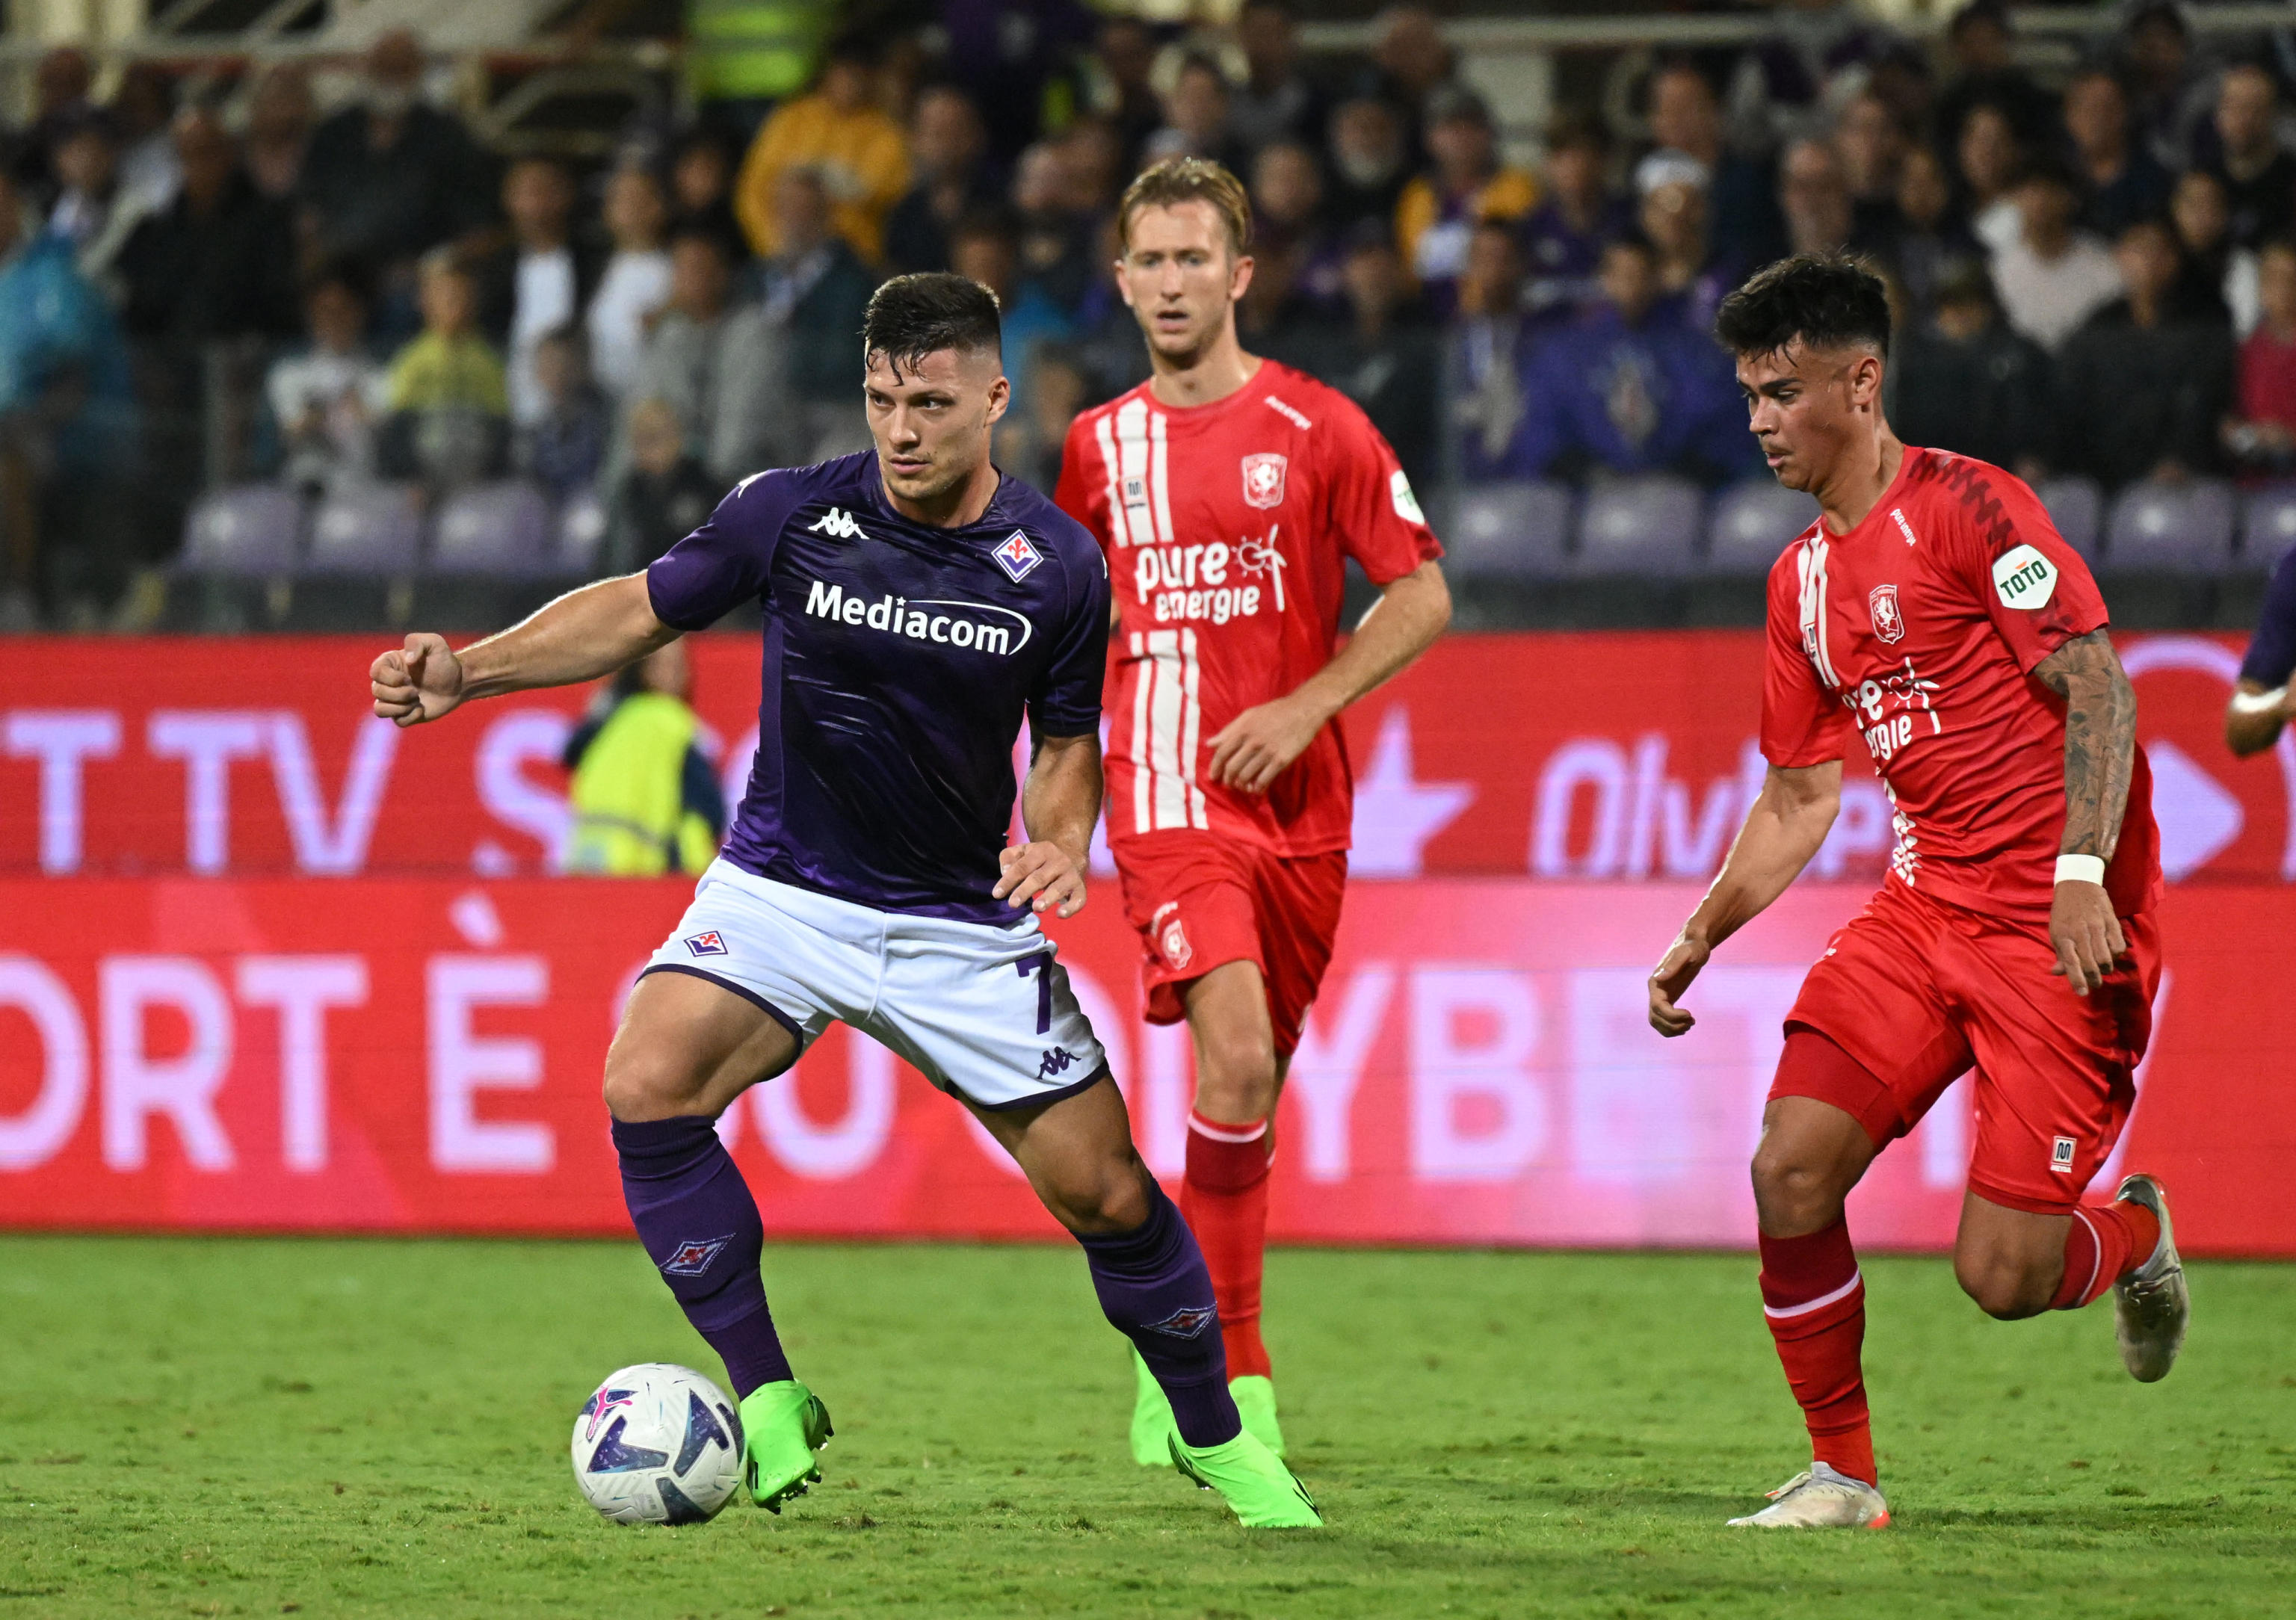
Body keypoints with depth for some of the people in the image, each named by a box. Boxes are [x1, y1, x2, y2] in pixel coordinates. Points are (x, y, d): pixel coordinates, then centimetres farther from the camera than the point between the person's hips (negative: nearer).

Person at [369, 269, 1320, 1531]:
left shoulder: (1055, 566, -8)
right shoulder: (792, 514, -11)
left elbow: (1067, 742, 6)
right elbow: (638, 613, 1)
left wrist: (1062, 842, -15)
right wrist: (469, 669, -10)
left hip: (961, 921, 0)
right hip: (782, 893, 0)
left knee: (1105, 1194, -3)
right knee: (647, 1092, -26)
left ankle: (1212, 1433, 24)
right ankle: (769, 1404, -13)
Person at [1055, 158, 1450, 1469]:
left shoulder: (1317, 427, 1)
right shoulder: (1100, 448, 9)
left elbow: (1423, 597, 1)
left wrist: (1306, 708, -10)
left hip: (1299, 804, 1)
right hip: (1169, 800, -1)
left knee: (1259, 1082, 7)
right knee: (1239, 1058, -20)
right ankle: (1238, 1365, -14)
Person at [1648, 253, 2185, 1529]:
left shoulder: (1965, 504, -10)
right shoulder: (1805, 579, 14)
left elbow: (2098, 685, -15)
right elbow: (1800, 800, 21)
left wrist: (2081, 876, -25)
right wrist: (1701, 936, 12)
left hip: (2062, 923, -7)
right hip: (1924, 903, 7)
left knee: (2002, 1273, -11)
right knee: (1792, 1169, -11)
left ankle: (2133, 1236, 24)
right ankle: (1843, 1473, 5)